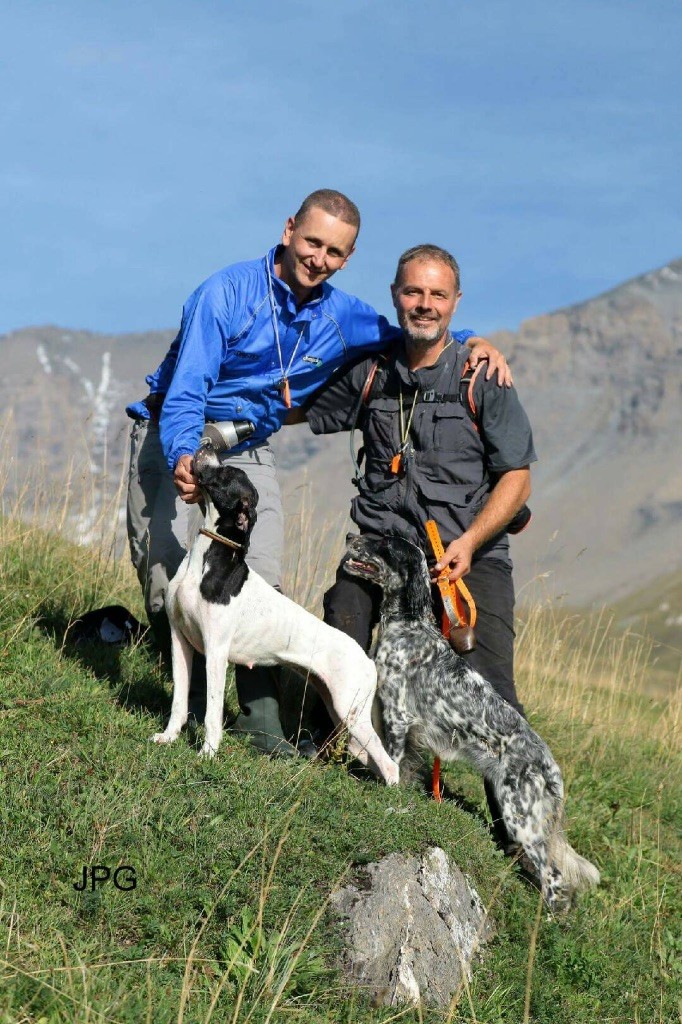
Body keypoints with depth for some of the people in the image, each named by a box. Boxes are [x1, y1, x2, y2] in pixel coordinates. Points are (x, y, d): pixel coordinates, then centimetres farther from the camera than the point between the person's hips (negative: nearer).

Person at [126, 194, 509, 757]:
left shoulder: (343, 318, -3)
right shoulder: (228, 292, -19)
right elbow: (187, 387, -26)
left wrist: (473, 342, -9)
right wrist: (183, 458, -44)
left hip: (249, 451, 4)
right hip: (174, 441, -4)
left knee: (262, 583, -9)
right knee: (164, 573, -12)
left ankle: (260, 717, -2)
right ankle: (195, 699, 6)